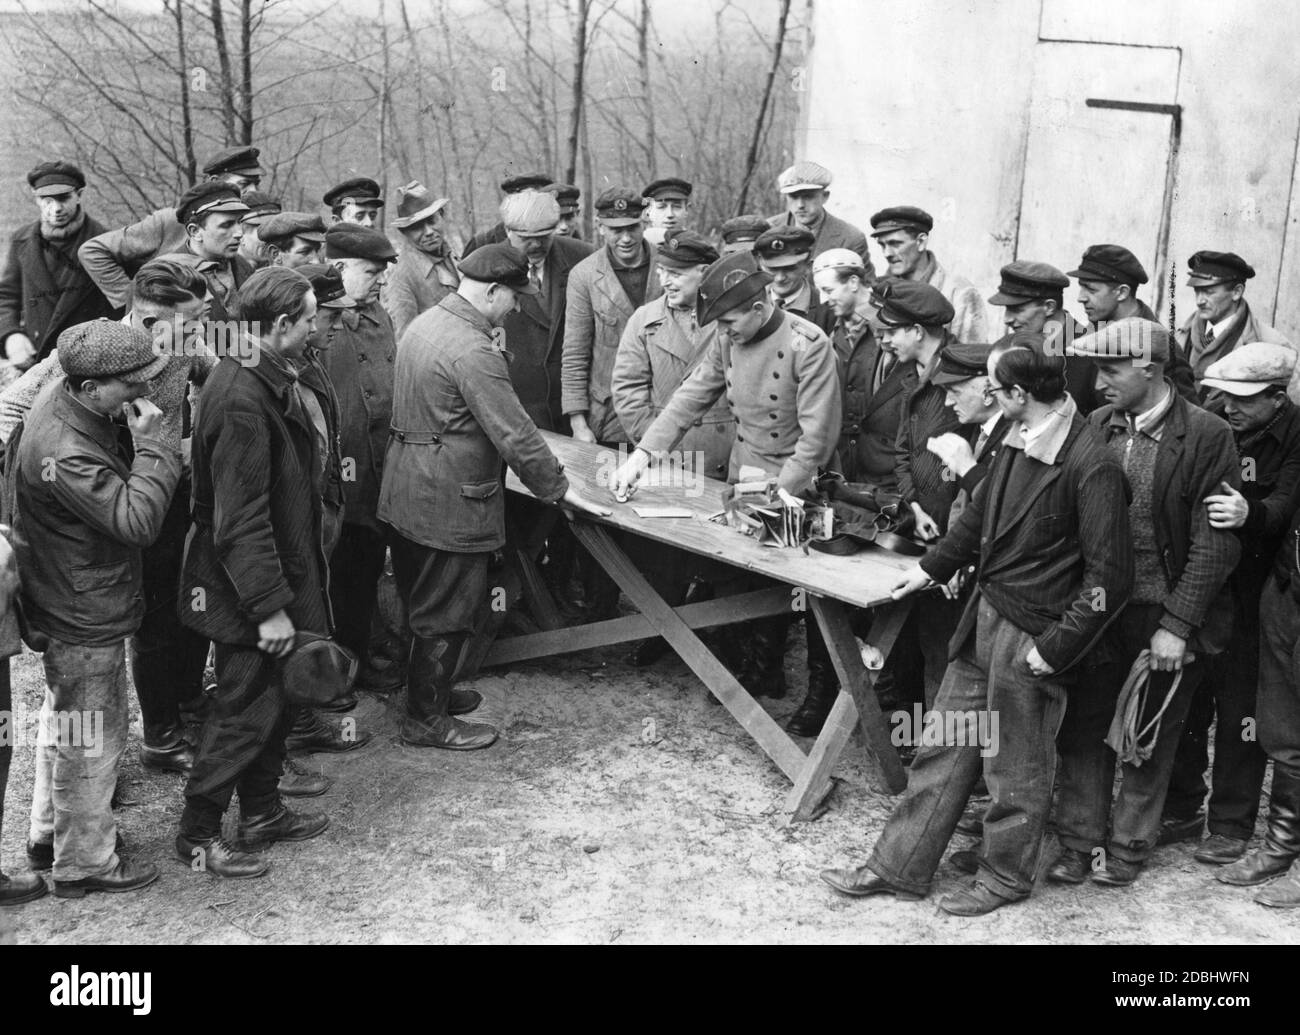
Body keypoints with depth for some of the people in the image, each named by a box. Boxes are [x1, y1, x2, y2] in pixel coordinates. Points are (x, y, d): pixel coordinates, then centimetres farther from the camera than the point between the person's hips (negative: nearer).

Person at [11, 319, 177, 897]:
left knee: (64, 719, 27)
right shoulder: (64, 453, -34)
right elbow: (138, 521, -34)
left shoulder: (60, 396, -6)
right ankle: (83, 863, 25)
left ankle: (49, 830, 46)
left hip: (67, 605, 10)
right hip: (86, 619, -10)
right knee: (93, 740, 7)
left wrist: (138, 443, -9)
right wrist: (150, 444, -29)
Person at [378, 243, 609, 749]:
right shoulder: (473, 351, -24)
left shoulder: (424, 323, 7)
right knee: (445, 615, 4)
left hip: (407, 493, 10)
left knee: (424, 605, 22)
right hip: (448, 503, -10)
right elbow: (514, 433, -22)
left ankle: (431, 691, 37)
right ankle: (426, 720, 15)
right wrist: (558, 489, -13)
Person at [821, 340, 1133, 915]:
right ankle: (899, 867, 24)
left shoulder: (1091, 465, -22)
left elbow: (1109, 576, -20)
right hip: (985, 618, 8)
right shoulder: (1019, 442, 4)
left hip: (1033, 638, -8)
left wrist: (1056, 646, -19)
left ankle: (1005, 877, 30)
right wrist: (934, 567, 26)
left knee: (1015, 767, 10)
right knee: (945, 745, 14)